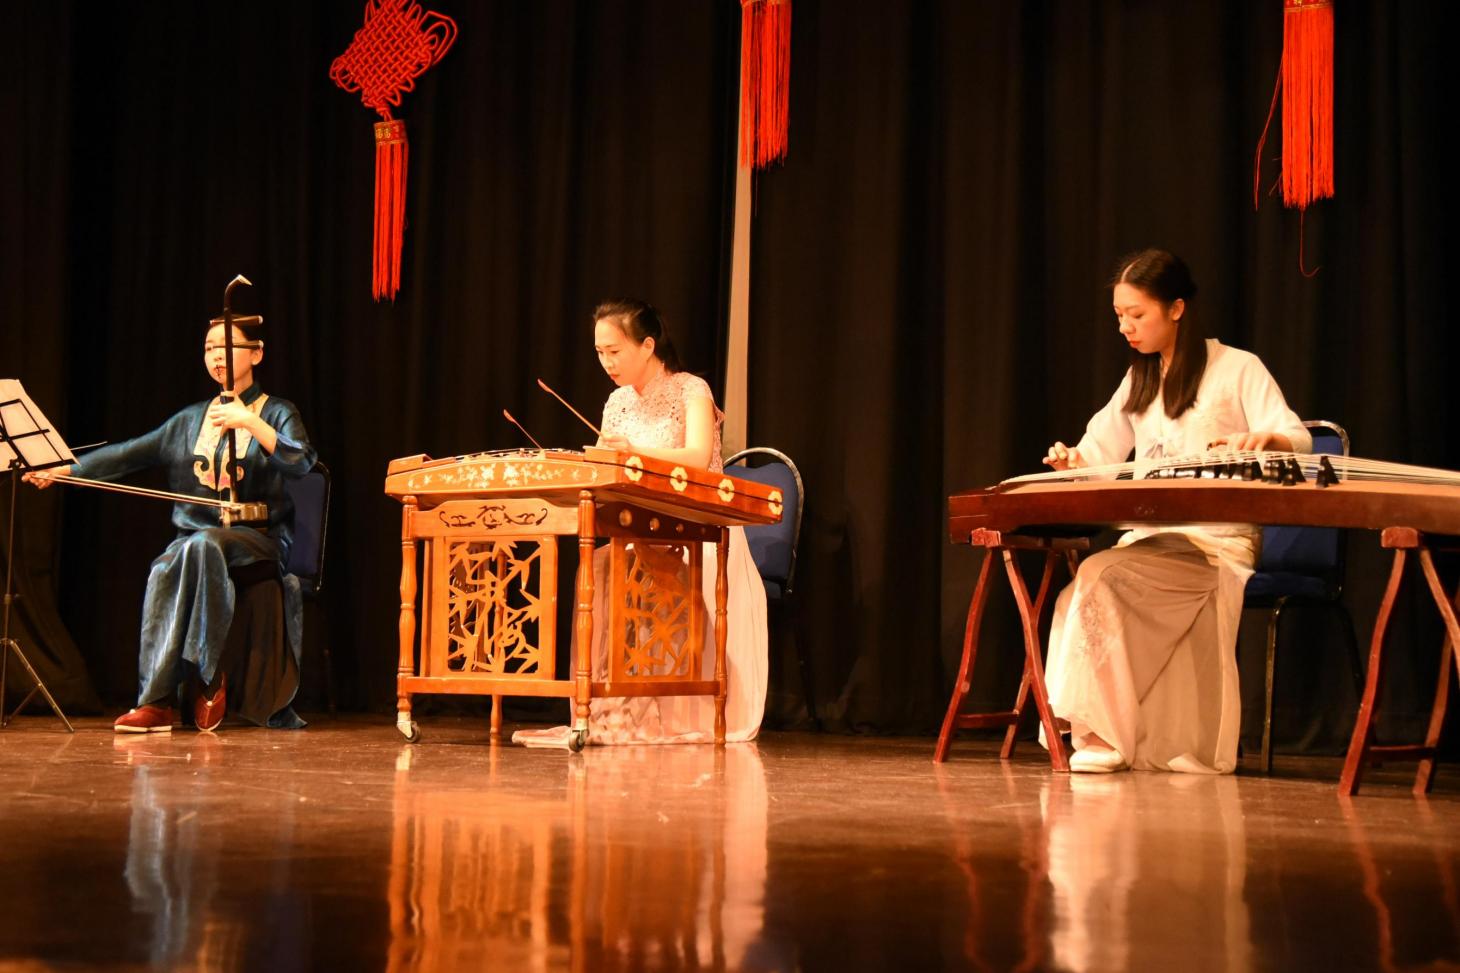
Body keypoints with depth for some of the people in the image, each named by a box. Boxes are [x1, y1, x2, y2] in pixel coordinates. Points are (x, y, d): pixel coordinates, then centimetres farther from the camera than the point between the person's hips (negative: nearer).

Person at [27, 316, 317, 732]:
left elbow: (301, 462, -13)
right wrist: (64, 469, 1)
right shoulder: (190, 420, 19)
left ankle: (209, 674, -30)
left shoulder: (276, 413, 6)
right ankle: (157, 701, -33)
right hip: (194, 536, 4)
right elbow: (130, 454, 12)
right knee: (164, 571, -32)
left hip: (259, 539, -4)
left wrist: (250, 423, -24)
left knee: (201, 545, -38)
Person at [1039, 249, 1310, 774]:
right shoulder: (1137, 380, 21)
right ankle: (1096, 731, -25)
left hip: (1217, 542, -6)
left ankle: (1109, 738, -25)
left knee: (1101, 577, -31)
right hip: (1147, 538, 6)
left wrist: (1264, 438, -32)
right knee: (1078, 589, -27)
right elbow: (1099, 453, 23)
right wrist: (1073, 461, -1)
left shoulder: (1237, 368, 2)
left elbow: (1299, 440, -8)